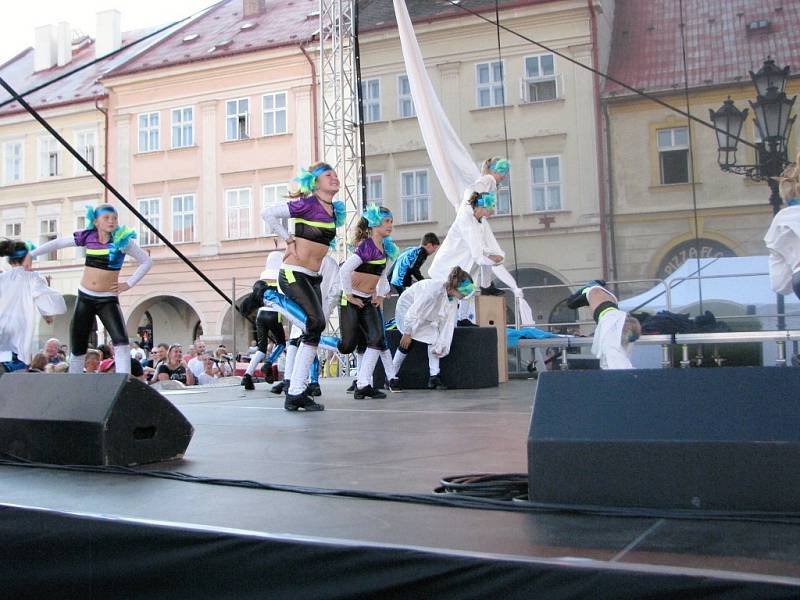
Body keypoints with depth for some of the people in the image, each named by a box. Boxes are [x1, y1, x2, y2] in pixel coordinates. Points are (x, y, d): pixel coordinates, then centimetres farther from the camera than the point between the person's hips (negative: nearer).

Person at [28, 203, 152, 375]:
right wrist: (31, 254, 11)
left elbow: (147, 261, -2)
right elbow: (58, 243, 11)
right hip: (85, 297, 3)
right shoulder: (87, 236, -1)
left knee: (121, 342, -21)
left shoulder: (123, 240, -8)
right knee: (77, 348, 10)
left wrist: (129, 284, -6)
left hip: (108, 299, -3)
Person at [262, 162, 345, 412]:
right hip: (294, 274, -8)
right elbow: (268, 213, -15)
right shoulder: (308, 204, -11)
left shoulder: (334, 210, 12)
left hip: (312, 278, 8)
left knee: (313, 331, 4)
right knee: (316, 324, -18)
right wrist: (289, 240, -10)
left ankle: (296, 394, 10)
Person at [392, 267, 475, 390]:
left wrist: (441, 346, -14)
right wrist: (407, 333, -25)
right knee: (408, 343, -15)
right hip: (407, 307, -7)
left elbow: (448, 323, -12)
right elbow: (413, 312, -33)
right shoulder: (435, 290, -39)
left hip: (425, 316, 7)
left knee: (434, 336, -11)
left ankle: (434, 377, -8)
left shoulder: (453, 298, -16)